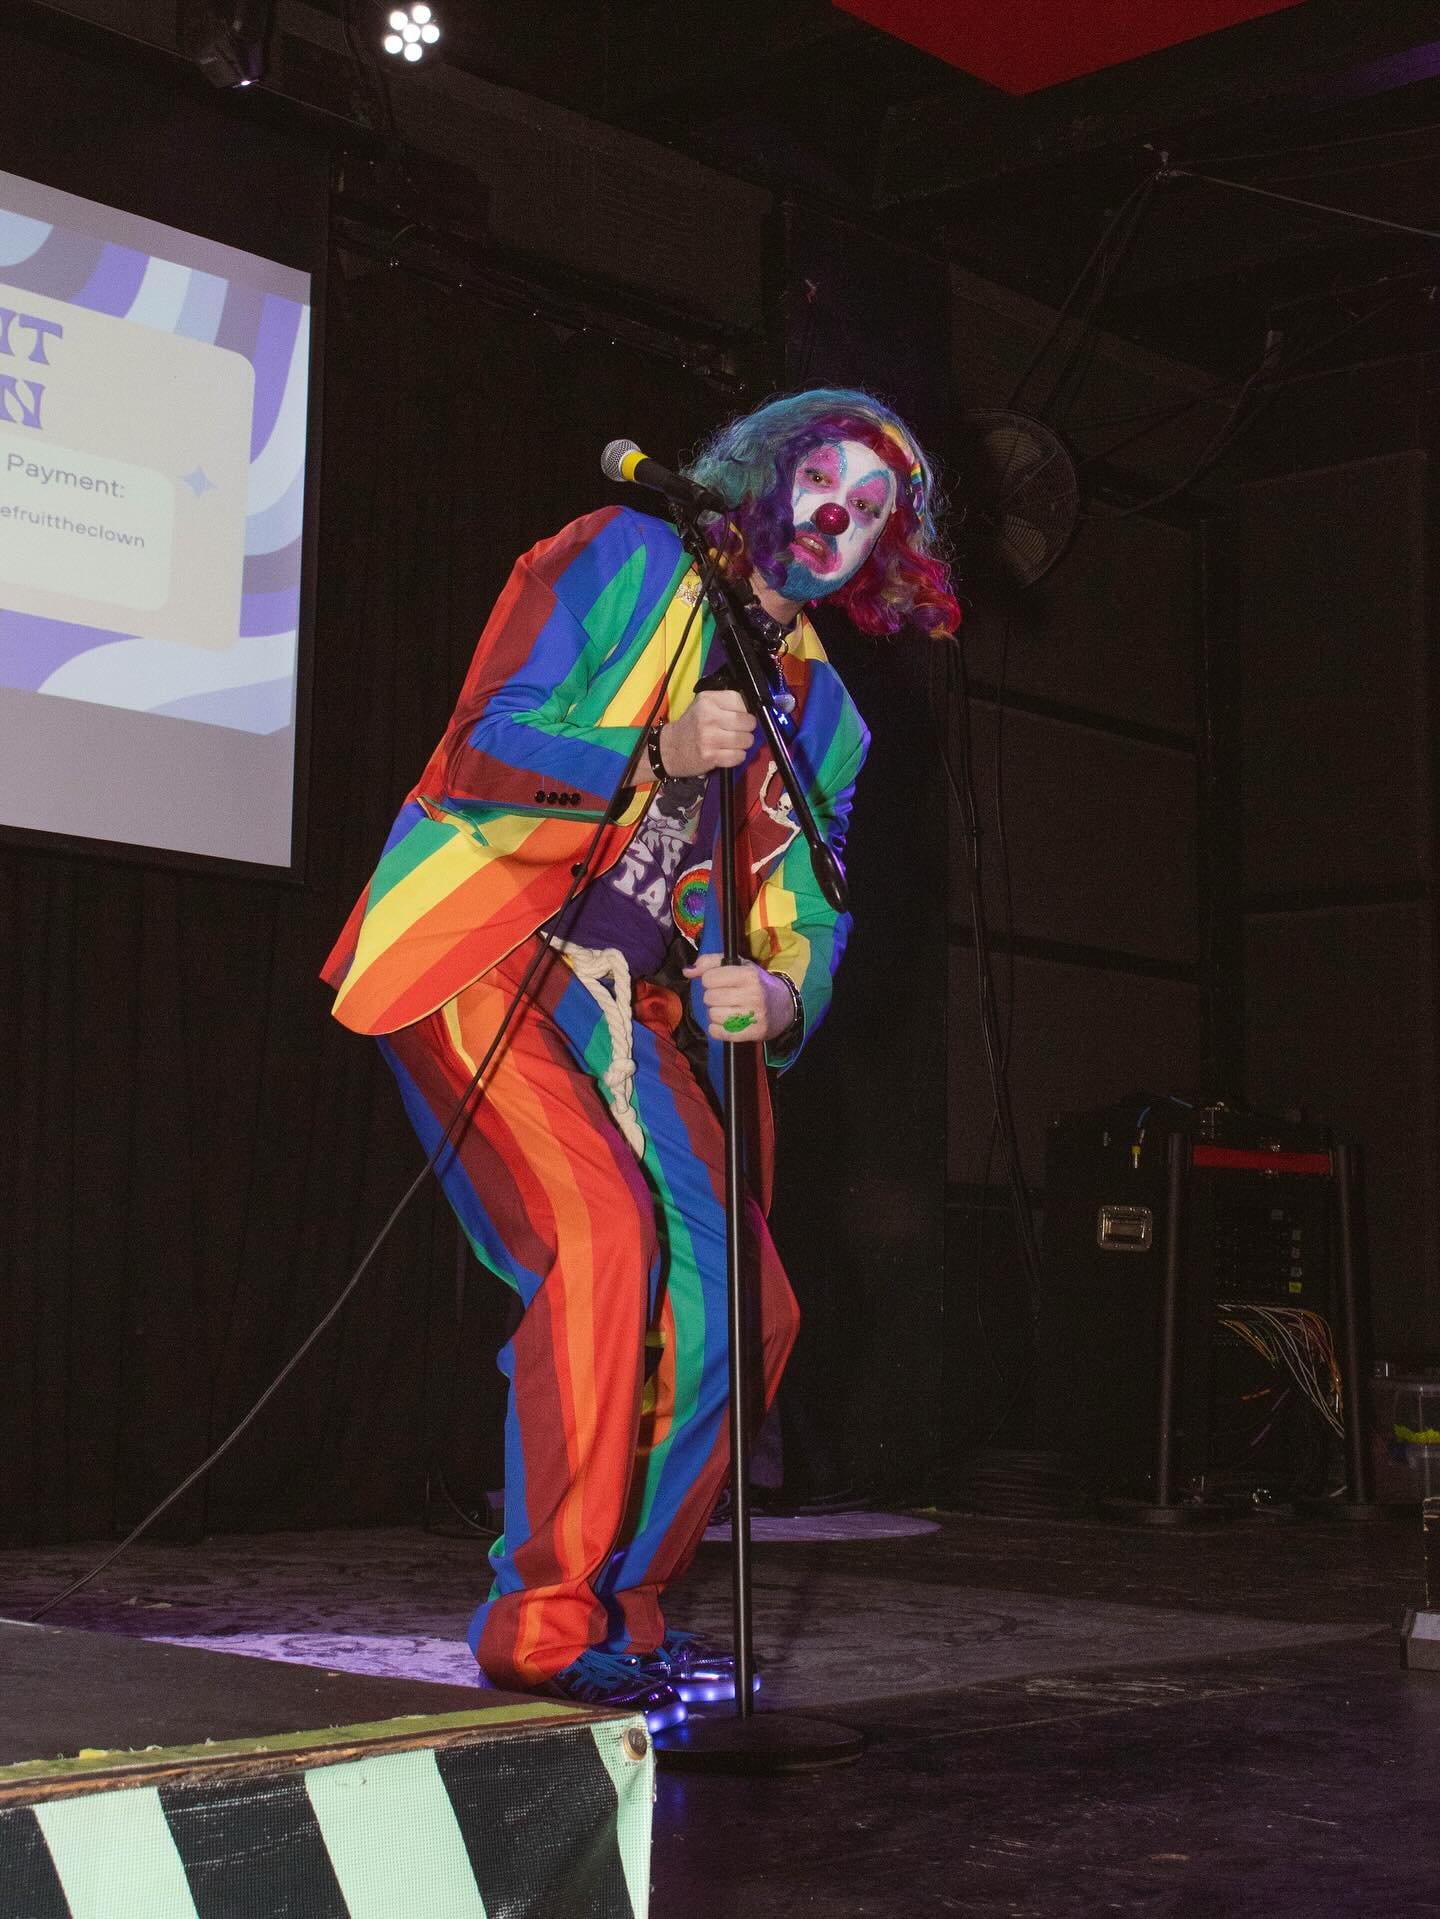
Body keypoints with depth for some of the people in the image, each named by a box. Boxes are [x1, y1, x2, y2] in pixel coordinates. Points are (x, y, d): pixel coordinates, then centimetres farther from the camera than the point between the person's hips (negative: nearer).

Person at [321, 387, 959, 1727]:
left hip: (630, 1009, 7)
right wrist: (657, 751, -25)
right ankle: (544, 1623, -18)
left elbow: (804, 913, 12)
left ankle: (619, 1608, 15)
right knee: (604, 1232, -27)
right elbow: (481, 746, -10)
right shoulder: (625, 562, 0)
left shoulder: (820, 711, 18)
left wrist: (779, 993, -11)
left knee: (741, 1303, 1)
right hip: (483, 958, -7)